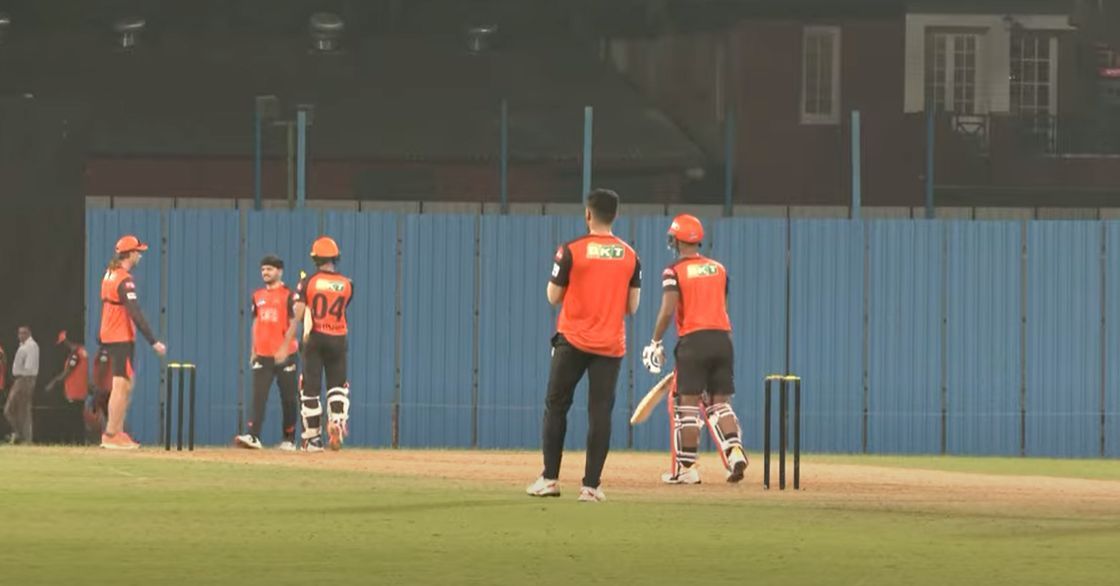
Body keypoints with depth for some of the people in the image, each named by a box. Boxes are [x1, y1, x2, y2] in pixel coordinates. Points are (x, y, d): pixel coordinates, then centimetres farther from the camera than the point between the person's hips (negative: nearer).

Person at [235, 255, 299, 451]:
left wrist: (285, 349, -18)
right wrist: (254, 351, 13)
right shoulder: (258, 295, 13)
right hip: (262, 354, 5)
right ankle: (253, 436, -13)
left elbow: (293, 324, -8)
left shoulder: (288, 295, -4)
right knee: (258, 396, -6)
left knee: (288, 398, 2)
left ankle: (289, 440, 11)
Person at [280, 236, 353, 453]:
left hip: (314, 339, -2)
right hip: (338, 339, 2)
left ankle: (313, 440, 6)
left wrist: (285, 346, -11)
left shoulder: (308, 282, -7)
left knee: (310, 388, 5)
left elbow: (297, 317, -12)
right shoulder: (346, 285, 1)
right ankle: (337, 422, -13)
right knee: (338, 385, 14)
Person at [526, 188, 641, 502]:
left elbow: (553, 297, -1)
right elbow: (632, 306, 5)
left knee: (556, 406, 9)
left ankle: (550, 479, 6)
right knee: (600, 413, 2)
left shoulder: (572, 250, -7)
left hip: (573, 340, -2)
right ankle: (591, 486, -2)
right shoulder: (630, 256, 2)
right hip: (611, 344, 2)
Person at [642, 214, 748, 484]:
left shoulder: (674, 271, -3)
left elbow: (668, 310, -12)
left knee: (688, 404, 1)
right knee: (720, 402, 9)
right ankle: (735, 449, -14)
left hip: (693, 340, -5)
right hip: (722, 338, 5)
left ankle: (687, 468, 1)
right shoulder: (718, 269, 13)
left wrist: (655, 342, -5)